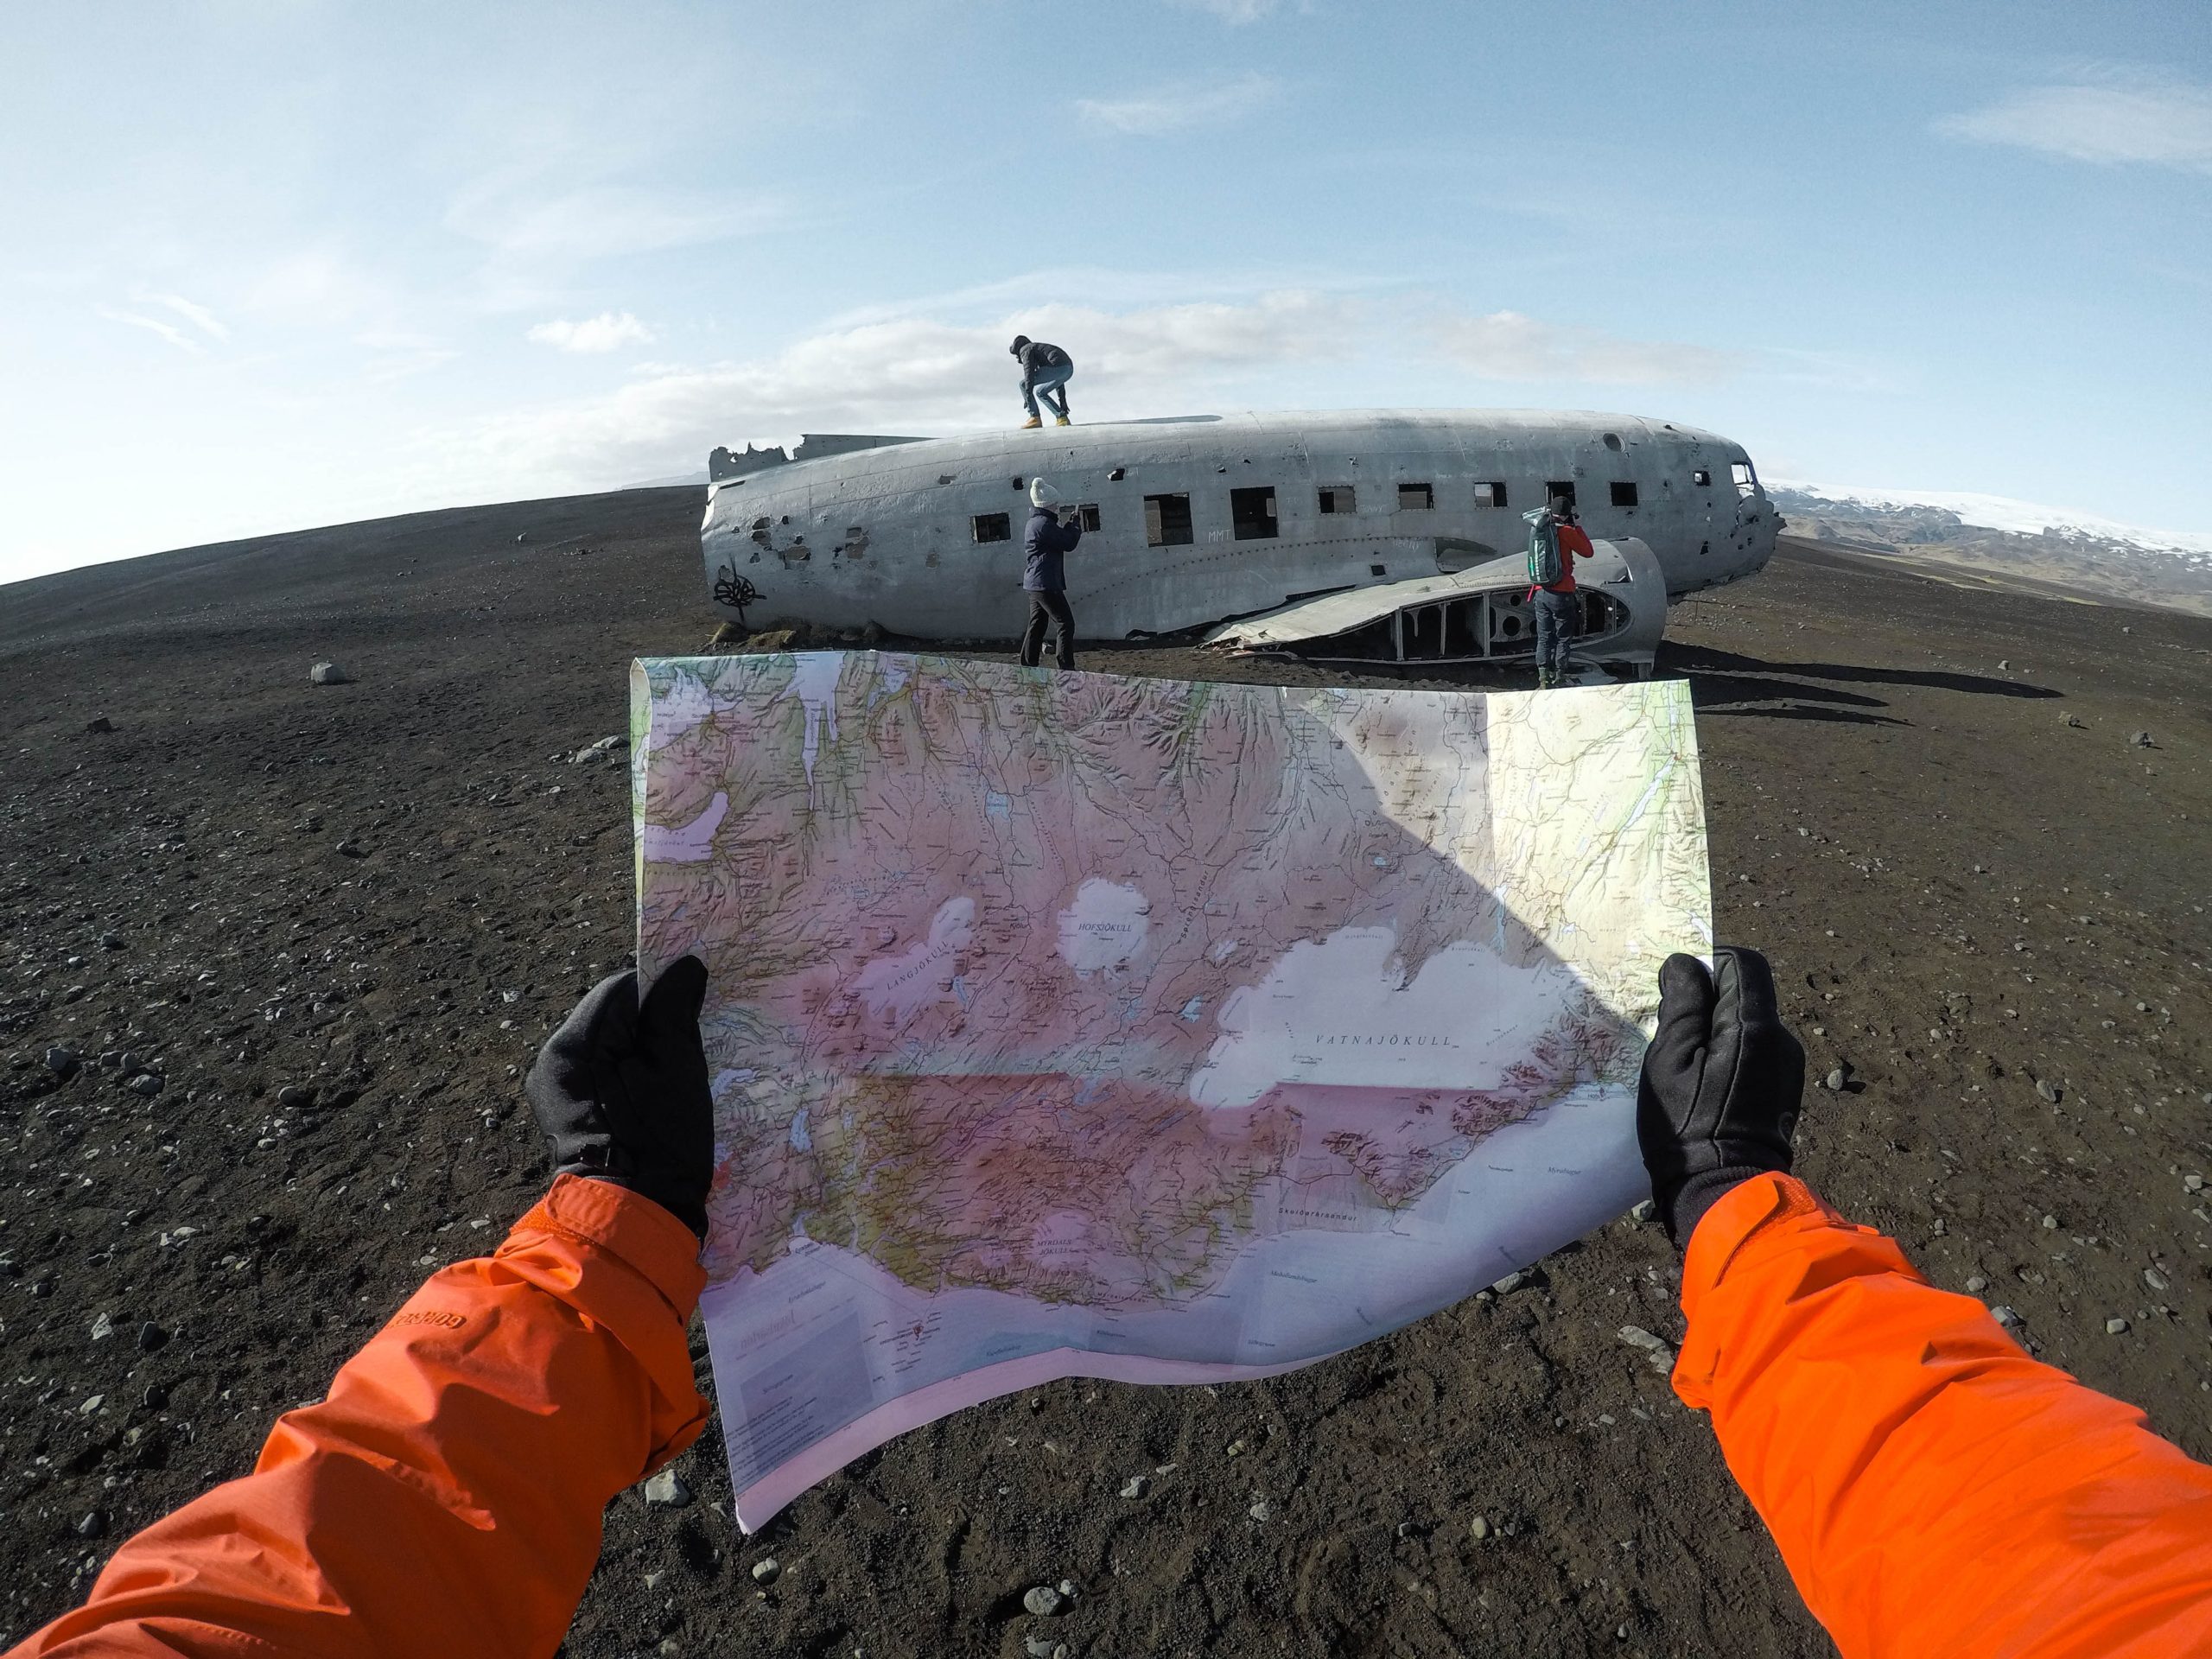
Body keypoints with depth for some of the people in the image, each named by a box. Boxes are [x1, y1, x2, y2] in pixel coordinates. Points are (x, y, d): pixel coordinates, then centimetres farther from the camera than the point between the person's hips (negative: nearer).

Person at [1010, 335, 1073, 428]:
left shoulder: (1025, 349, 12)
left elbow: (1029, 371, -7)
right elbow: (1057, 378, 37)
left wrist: (1028, 396, -13)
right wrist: (1062, 401, 36)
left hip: (1057, 367, -9)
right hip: (1069, 369, 9)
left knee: (1024, 384, 4)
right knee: (1040, 392, 24)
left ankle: (1035, 418, 0)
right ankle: (1062, 418, 12)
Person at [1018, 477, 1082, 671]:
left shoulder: (1034, 522, 16)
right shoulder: (1044, 524, -16)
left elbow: (1060, 539, 23)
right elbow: (1069, 544, -14)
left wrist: (1067, 524, 12)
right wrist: (1074, 523, 1)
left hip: (1033, 584, 11)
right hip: (1045, 583, -11)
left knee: (1036, 626, 14)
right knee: (1065, 623, -8)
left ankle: (1027, 666, 17)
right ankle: (1066, 667, -10)